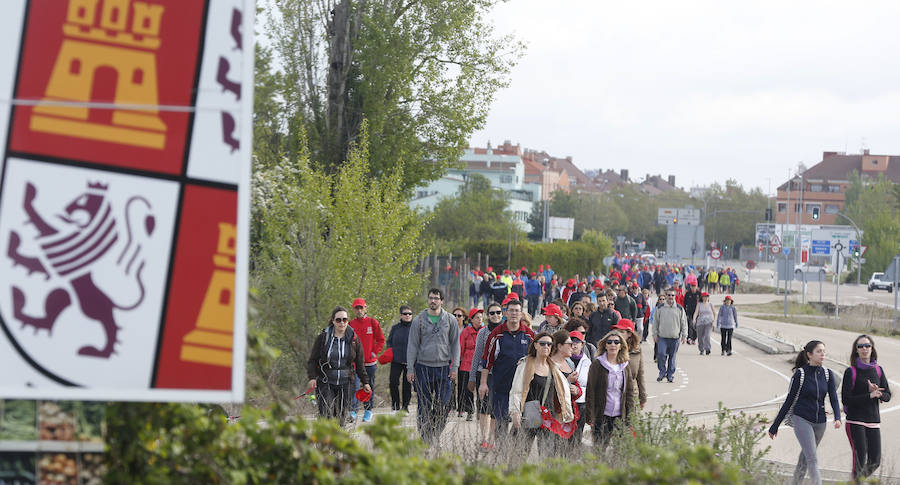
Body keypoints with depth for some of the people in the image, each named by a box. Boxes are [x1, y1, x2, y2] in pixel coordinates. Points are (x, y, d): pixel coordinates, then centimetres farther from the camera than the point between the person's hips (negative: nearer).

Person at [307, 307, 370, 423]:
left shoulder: (354, 339, 5)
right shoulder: (323, 338, 0)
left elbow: (360, 364, 13)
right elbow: (312, 360, 1)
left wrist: (365, 382, 11)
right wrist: (312, 377, -14)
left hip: (344, 383, 2)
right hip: (325, 383, -2)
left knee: (341, 418, 1)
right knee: (326, 415, -16)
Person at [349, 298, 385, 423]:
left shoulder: (373, 322, 2)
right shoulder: (351, 324, 5)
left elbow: (381, 340, 5)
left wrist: (375, 352, -5)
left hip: (370, 362, 1)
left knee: (369, 387, 10)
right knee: (354, 386, -14)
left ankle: (368, 410, 21)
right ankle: (353, 411, -18)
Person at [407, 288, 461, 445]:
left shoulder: (450, 320, 6)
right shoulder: (419, 320, 4)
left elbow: (455, 344, 8)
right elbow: (412, 345, 5)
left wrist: (455, 367, 1)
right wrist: (410, 368, -1)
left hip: (443, 367, 1)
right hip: (423, 367, -1)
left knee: (443, 406, -1)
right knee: (424, 407, 0)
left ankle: (436, 435, 12)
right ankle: (425, 439, 4)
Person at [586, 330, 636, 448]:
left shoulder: (625, 366, 10)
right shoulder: (597, 364, -3)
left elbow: (629, 392, 14)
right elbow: (590, 392, -4)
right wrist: (590, 417, -9)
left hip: (620, 416, 4)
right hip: (601, 415, -4)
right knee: (600, 447, -8)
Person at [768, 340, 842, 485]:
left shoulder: (827, 374, 4)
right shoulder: (800, 374, -9)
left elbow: (834, 398, 0)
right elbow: (789, 401, -3)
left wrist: (837, 418, -20)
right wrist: (775, 426, 0)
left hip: (820, 422, 5)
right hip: (802, 420, -5)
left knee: (804, 460, 14)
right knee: (812, 459, -15)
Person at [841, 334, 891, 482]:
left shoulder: (878, 370, 10)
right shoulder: (851, 372, -4)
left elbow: (887, 396, 10)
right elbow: (845, 399, -10)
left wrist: (877, 393, -12)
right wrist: (870, 395, -17)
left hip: (874, 421, 5)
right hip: (855, 421, -4)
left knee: (875, 461, 2)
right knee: (860, 458, -14)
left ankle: (862, 477, 27)